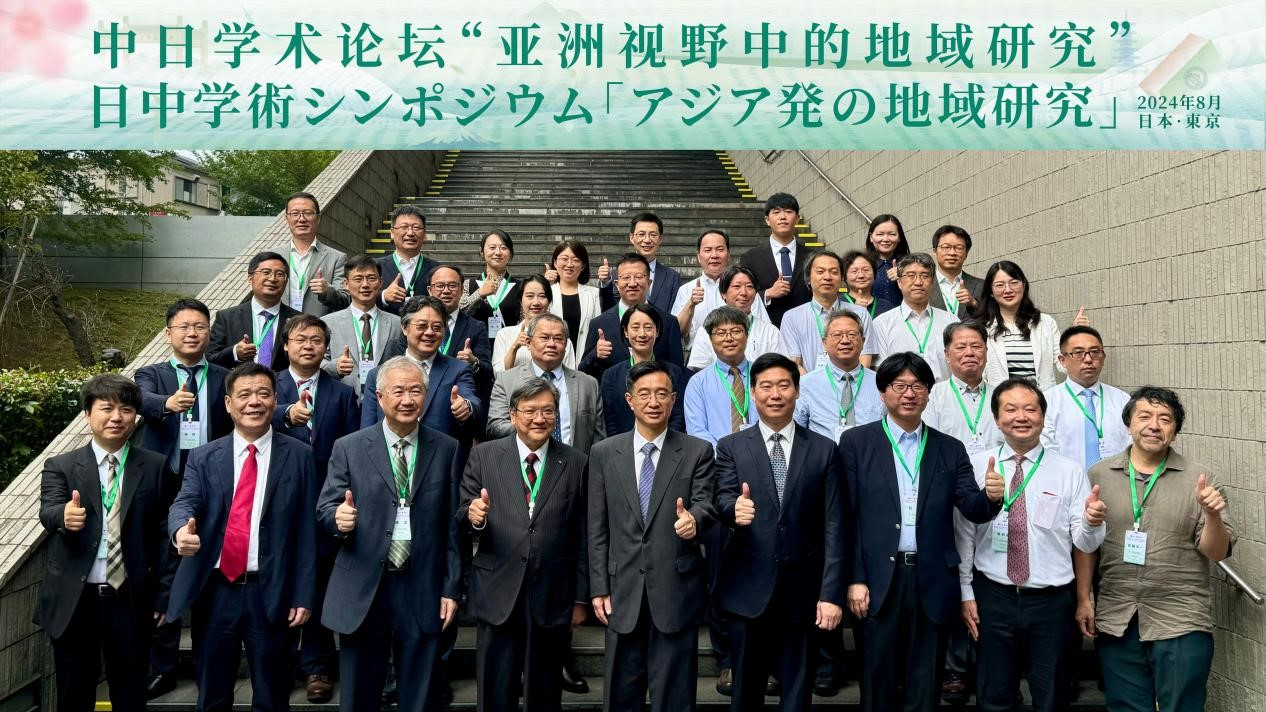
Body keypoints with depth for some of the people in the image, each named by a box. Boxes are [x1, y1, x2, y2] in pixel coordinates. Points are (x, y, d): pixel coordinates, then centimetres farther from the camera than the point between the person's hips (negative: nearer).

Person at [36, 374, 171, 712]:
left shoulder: (155, 467, 2)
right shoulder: (60, 467, 2)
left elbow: (163, 533, 2)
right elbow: (48, 513, -15)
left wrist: (163, 593, -1)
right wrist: (65, 516, -39)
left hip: (131, 601, 0)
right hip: (73, 602, 0)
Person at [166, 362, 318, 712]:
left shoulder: (298, 456, 1)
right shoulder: (203, 457, 7)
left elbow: (306, 528, -1)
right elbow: (185, 502, -9)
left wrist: (303, 595, -5)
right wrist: (182, 529, -34)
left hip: (270, 593, -1)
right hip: (214, 591, 2)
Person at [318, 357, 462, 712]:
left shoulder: (447, 450, 4)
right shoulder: (348, 448, 2)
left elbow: (453, 525, 3)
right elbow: (325, 508, 2)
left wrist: (451, 588, 1)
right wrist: (339, 517, -21)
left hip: (423, 590, 0)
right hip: (362, 589, 0)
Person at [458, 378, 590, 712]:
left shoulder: (576, 463, 3)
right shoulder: (483, 456, 2)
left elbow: (582, 536, 4)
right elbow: (463, 518, 2)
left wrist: (581, 598, 5)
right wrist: (473, 516, -21)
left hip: (552, 599, 1)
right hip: (497, 595, 0)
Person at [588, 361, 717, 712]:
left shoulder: (698, 452, 1)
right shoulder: (604, 453, 4)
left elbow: (705, 504, -10)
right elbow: (597, 528, 4)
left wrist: (693, 519, -34)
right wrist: (599, 588, 1)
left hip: (677, 589, -1)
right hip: (623, 590, 2)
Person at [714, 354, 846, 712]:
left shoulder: (823, 450, 4)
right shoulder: (731, 447, 5)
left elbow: (833, 526, 0)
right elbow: (722, 499, -10)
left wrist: (831, 593, -7)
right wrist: (734, 509, -34)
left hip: (802, 589, 0)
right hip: (748, 588, 0)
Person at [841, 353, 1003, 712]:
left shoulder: (951, 449, 9)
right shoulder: (856, 442, 1)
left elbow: (973, 510, 1)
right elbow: (846, 517, -3)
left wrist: (991, 497, -22)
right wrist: (854, 579, -8)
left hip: (932, 581, 2)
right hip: (879, 580, -2)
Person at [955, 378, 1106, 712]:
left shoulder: (1070, 471, -1)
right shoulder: (977, 466, -1)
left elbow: (1084, 543, -2)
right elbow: (963, 535, 1)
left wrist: (1091, 522, -24)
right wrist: (966, 593, 0)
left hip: (1051, 601, 0)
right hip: (992, 597, 0)